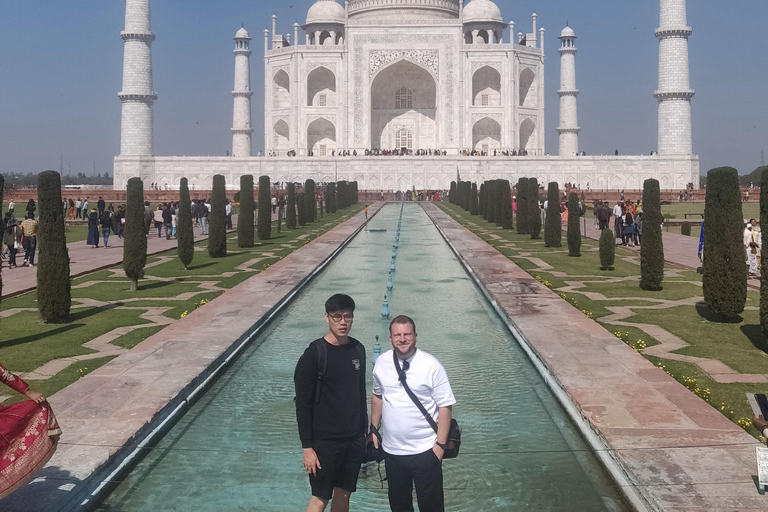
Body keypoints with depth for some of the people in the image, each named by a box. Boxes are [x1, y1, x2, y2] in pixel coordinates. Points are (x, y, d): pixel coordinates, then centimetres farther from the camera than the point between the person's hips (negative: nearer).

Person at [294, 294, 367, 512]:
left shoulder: (358, 350, 4)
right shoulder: (314, 354, -14)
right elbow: (303, 404, -13)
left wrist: (363, 432, 14)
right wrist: (307, 447, -15)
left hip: (354, 440, 6)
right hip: (325, 442, -5)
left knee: (343, 494, 13)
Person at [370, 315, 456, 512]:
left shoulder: (431, 366, -14)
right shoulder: (381, 363, -1)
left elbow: (445, 406, -11)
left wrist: (440, 444, -13)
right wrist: (373, 429, 12)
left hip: (425, 451, -4)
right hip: (391, 450, 4)